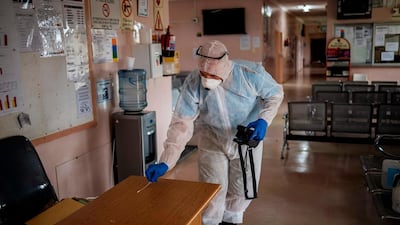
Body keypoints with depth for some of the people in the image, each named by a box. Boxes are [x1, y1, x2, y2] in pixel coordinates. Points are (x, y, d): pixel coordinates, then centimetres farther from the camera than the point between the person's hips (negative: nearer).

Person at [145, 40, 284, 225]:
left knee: (243, 191, 16)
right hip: (213, 143, -1)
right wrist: (165, 163, -36)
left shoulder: (251, 74, -28)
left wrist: (264, 120, -27)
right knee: (212, 195, 3)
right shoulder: (193, 83, -26)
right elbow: (181, 124, -28)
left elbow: (275, 93, -9)